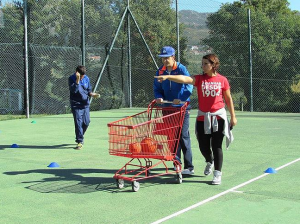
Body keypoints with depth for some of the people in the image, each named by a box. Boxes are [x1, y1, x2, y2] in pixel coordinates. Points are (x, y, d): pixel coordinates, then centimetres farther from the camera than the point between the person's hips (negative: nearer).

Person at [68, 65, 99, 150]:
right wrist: (77, 79, -30)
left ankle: (79, 138, 30)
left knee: (86, 122, 6)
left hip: (85, 104, 5)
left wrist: (92, 94, -6)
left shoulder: (86, 79, 5)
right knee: (78, 123, -11)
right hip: (76, 105, -5)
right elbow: (74, 90, -23)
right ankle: (80, 141, -4)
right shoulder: (72, 79, -8)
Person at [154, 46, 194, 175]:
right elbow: (157, 88, 13)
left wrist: (180, 99, -32)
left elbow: (189, 86, -17)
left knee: (183, 136, -8)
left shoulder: (181, 69, -8)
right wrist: (159, 97, -9)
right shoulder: (160, 71, 7)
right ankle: (177, 162, 23)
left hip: (182, 107, -5)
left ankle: (189, 167, -6)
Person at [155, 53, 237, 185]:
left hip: (218, 117, -2)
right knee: (203, 147, 9)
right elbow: (184, 79, -17)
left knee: (216, 146, -1)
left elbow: (228, 99, 5)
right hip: (202, 118, 2)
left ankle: (217, 173, 10)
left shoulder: (222, 80, -2)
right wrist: (167, 77, -33)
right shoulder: (199, 79, -1)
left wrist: (233, 116, 6)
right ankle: (209, 162, 41)